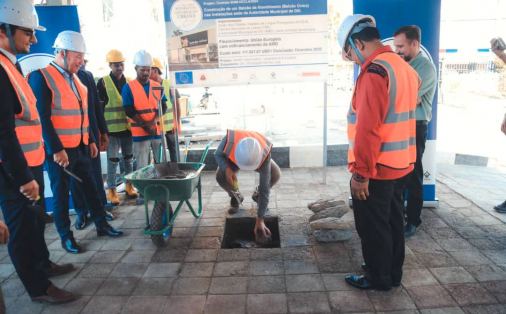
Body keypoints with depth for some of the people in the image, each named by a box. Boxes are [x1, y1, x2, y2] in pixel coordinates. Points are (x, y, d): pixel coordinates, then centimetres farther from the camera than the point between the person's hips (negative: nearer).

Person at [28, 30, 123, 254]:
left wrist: (91, 140, 15)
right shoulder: (41, 77, -12)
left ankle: (101, 224, 27)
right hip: (59, 150, -7)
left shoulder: (75, 78, 12)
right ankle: (65, 236, 19)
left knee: (90, 187, 14)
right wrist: (56, 149, -20)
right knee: (61, 193, 5)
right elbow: (42, 118, -17)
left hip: (80, 147, 7)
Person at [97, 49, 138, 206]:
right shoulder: (103, 82, -3)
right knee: (112, 160, 0)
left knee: (129, 158, 12)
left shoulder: (129, 82, 9)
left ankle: (129, 186, 25)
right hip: (111, 128, -4)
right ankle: (112, 191, 11)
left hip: (128, 127, 4)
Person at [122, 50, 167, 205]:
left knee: (161, 162, 9)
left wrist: (153, 122, -13)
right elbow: (130, 111, -7)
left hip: (158, 131, 4)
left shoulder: (157, 86, 10)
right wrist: (146, 125, -14)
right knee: (142, 166, 2)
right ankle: (142, 193, 12)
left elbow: (163, 106, 3)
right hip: (140, 133, -3)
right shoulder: (128, 87, -1)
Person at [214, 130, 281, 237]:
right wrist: (227, 169, -43)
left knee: (275, 175, -27)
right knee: (221, 177, -31)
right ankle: (235, 197, 5)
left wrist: (260, 219, -34)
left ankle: (257, 195, 6)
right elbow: (218, 154, -19)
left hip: (256, 156, 0)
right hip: (232, 158, 0)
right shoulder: (229, 140, -44)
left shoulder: (264, 156, -43)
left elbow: (265, 188, -36)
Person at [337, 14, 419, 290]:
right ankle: (392, 273, 34)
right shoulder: (405, 67, 10)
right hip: (400, 163, 9)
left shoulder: (374, 71, -20)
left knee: (372, 226, 7)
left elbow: (368, 128, -25)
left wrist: (361, 172, -20)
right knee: (392, 220, 19)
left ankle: (378, 278, 23)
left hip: (376, 168, -9)